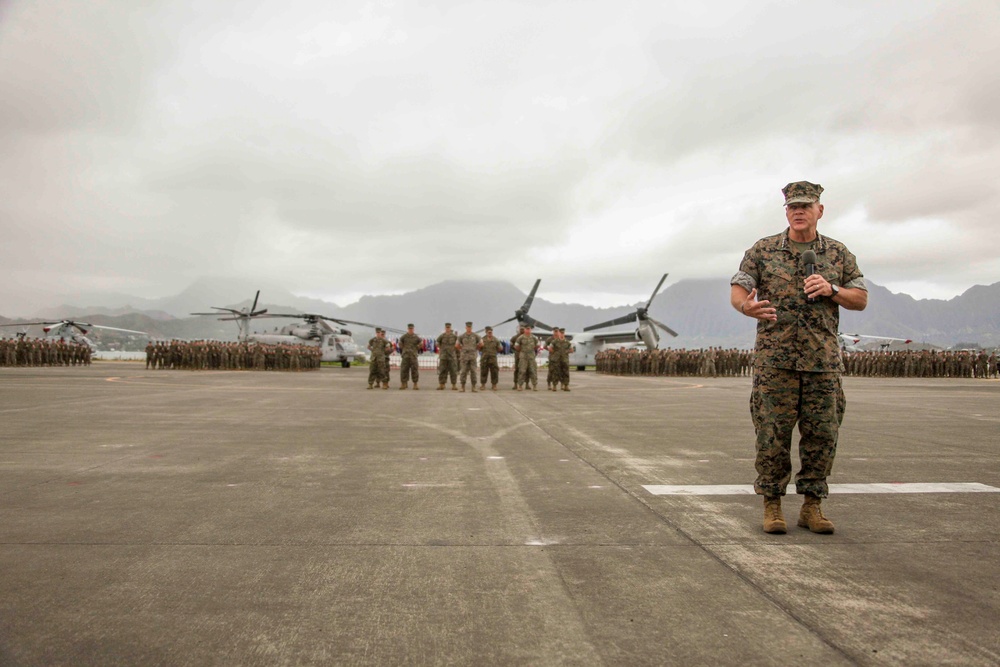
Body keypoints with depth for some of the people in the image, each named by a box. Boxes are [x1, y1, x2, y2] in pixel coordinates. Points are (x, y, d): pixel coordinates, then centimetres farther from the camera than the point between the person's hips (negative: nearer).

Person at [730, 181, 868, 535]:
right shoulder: (763, 250, 5)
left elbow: (861, 300, 12)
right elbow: (737, 291, 0)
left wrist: (831, 290, -8)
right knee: (773, 435, -2)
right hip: (775, 358, -2)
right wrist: (746, 306, -23)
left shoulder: (838, 253, 11)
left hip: (823, 359, 2)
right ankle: (772, 505, 11)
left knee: (821, 435, 4)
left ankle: (812, 506, 17)